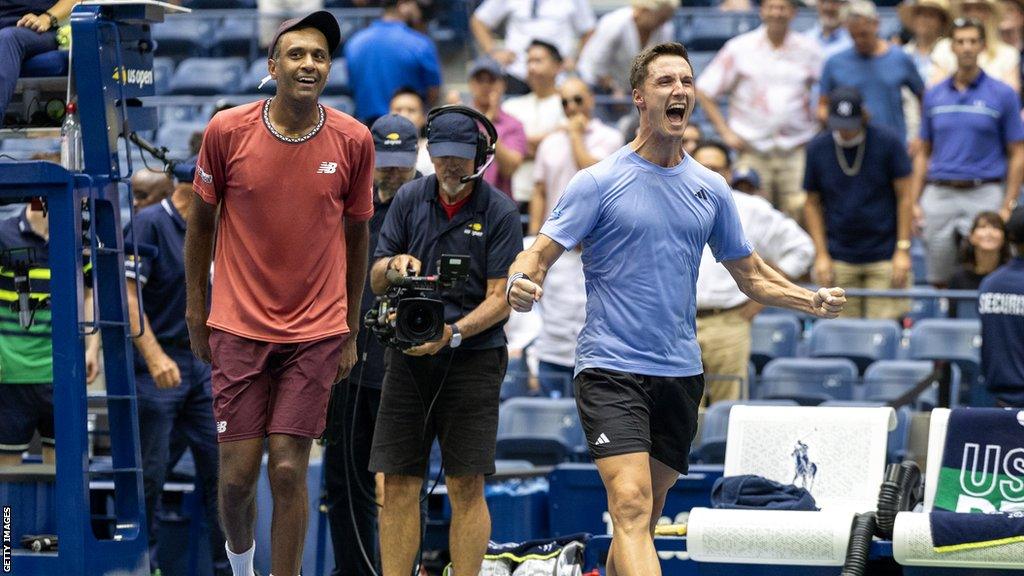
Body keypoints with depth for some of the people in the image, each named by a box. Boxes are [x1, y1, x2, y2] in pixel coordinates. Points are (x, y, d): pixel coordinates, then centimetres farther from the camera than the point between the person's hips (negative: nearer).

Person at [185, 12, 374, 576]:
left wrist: (351, 333, 11)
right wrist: (196, 310, 7)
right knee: (237, 471, 0)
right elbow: (201, 221, 7)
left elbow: (355, 235, 9)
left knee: (289, 470, -5)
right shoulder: (227, 131, -5)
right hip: (239, 328, 0)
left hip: (317, 333, 0)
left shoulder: (353, 141, -2)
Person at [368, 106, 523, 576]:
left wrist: (452, 335, -22)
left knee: (466, 487, -6)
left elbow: (500, 300, -7)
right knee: (398, 485, 0)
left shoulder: (500, 213, -4)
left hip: (472, 357, -3)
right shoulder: (409, 199, 7)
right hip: (408, 358, 3)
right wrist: (394, 265, -12)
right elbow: (376, 281, 11)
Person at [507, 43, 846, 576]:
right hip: (610, 369, -5)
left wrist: (812, 301, 5)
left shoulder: (710, 189, 10)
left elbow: (750, 273, 20)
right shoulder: (599, 182, -4)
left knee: (645, 518, 10)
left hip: (680, 373, 5)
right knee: (631, 508, -20)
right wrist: (521, 285, -31)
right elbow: (539, 255, -8)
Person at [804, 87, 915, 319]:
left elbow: (905, 198, -2)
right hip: (839, 259, 2)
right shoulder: (817, 148, 2)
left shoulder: (888, 142, -4)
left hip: (884, 257, -2)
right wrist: (821, 255, 1)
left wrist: (902, 250, -6)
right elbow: (812, 204, 8)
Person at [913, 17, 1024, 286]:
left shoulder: (1002, 95, 0)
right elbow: (924, 153, 14)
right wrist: (914, 202, 6)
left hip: (984, 195, -3)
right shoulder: (934, 95, 10)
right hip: (939, 196, 3)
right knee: (939, 281, 6)